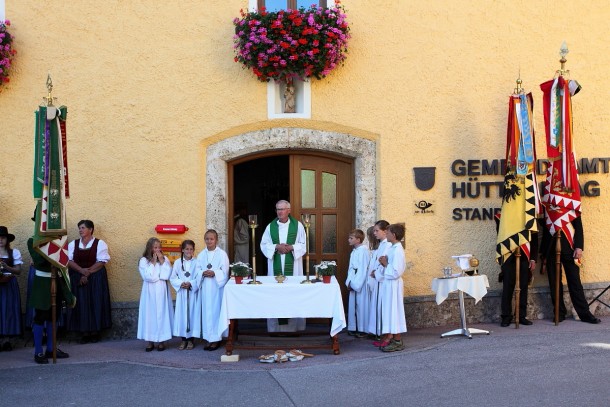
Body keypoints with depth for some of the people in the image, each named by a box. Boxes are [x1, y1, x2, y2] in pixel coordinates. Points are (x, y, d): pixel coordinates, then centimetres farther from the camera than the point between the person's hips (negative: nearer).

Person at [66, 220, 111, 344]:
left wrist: (88, 273, -14)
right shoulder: (73, 244, 9)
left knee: (95, 304, -4)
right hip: (77, 277, 2)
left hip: (96, 278, -2)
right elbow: (69, 261, -1)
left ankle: (95, 331, 3)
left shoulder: (100, 244, 0)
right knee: (81, 304, -3)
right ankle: (84, 332, 1)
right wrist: (82, 270, -16)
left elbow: (101, 262, -8)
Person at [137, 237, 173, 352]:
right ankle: (150, 341, 10)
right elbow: (148, 277, -14)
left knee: (162, 314, 1)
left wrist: (161, 261, -8)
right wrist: (153, 263, -11)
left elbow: (167, 275, -6)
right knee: (150, 314, 1)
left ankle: (161, 341, 9)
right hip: (150, 292, -1)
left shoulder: (165, 259, 6)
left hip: (161, 292, 1)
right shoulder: (144, 261, -1)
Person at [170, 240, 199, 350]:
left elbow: (199, 278, -5)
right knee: (181, 314, 2)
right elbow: (173, 278, 3)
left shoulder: (197, 262, -1)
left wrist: (191, 284, -18)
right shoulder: (177, 262, 5)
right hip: (181, 292, 2)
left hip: (193, 292, -1)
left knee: (192, 313, 0)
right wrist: (181, 283, -12)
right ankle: (183, 339, 11)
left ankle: (191, 339, 9)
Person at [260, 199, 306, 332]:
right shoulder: (270, 227, 6)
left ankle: (294, 325, 7)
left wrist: (291, 247, -14)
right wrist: (276, 247, -11)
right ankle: (275, 326, 8)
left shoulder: (298, 225, 2)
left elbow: (303, 244, 2)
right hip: (275, 266, 1)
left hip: (293, 267, -1)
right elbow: (264, 244, 5)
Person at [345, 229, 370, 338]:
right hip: (353, 283, 9)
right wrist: (349, 282, 5)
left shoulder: (363, 251, -15)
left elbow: (363, 269, -18)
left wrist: (355, 284, -17)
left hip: (361, 284, -9)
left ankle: (362, 329, 7)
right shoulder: (354, 251, 12)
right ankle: (353, 327, 21)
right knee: (352, 304, 12)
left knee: (361, 305, -1)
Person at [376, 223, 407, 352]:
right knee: (388, 311, 14)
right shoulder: (390, 248, 10)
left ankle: (397, 342, 4)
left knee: (394, 311, -3)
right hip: (387, 283, 9)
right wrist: (383, 265, -1)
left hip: (393, 285, -9)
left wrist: (385, 264, -13)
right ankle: (390, 338, 23)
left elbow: (396, 272, -24)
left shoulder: (398, 250, -18)